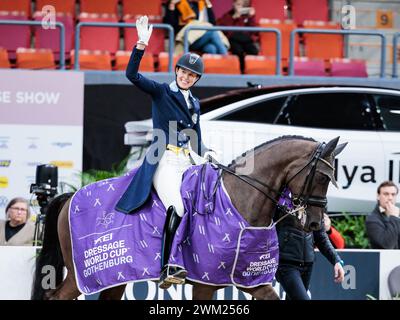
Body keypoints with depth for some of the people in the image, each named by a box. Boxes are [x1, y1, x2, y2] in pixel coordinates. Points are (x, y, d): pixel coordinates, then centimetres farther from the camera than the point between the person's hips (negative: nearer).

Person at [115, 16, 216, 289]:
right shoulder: (161, 92, 4)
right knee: (176, 208, -27)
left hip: (189, 161, 7)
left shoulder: (195, 103, 21)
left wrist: (205, 153, 9)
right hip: (165, 161, -7)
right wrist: (141, 45, -22)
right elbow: (132, 74, -10)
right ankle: (165, 269, -28)